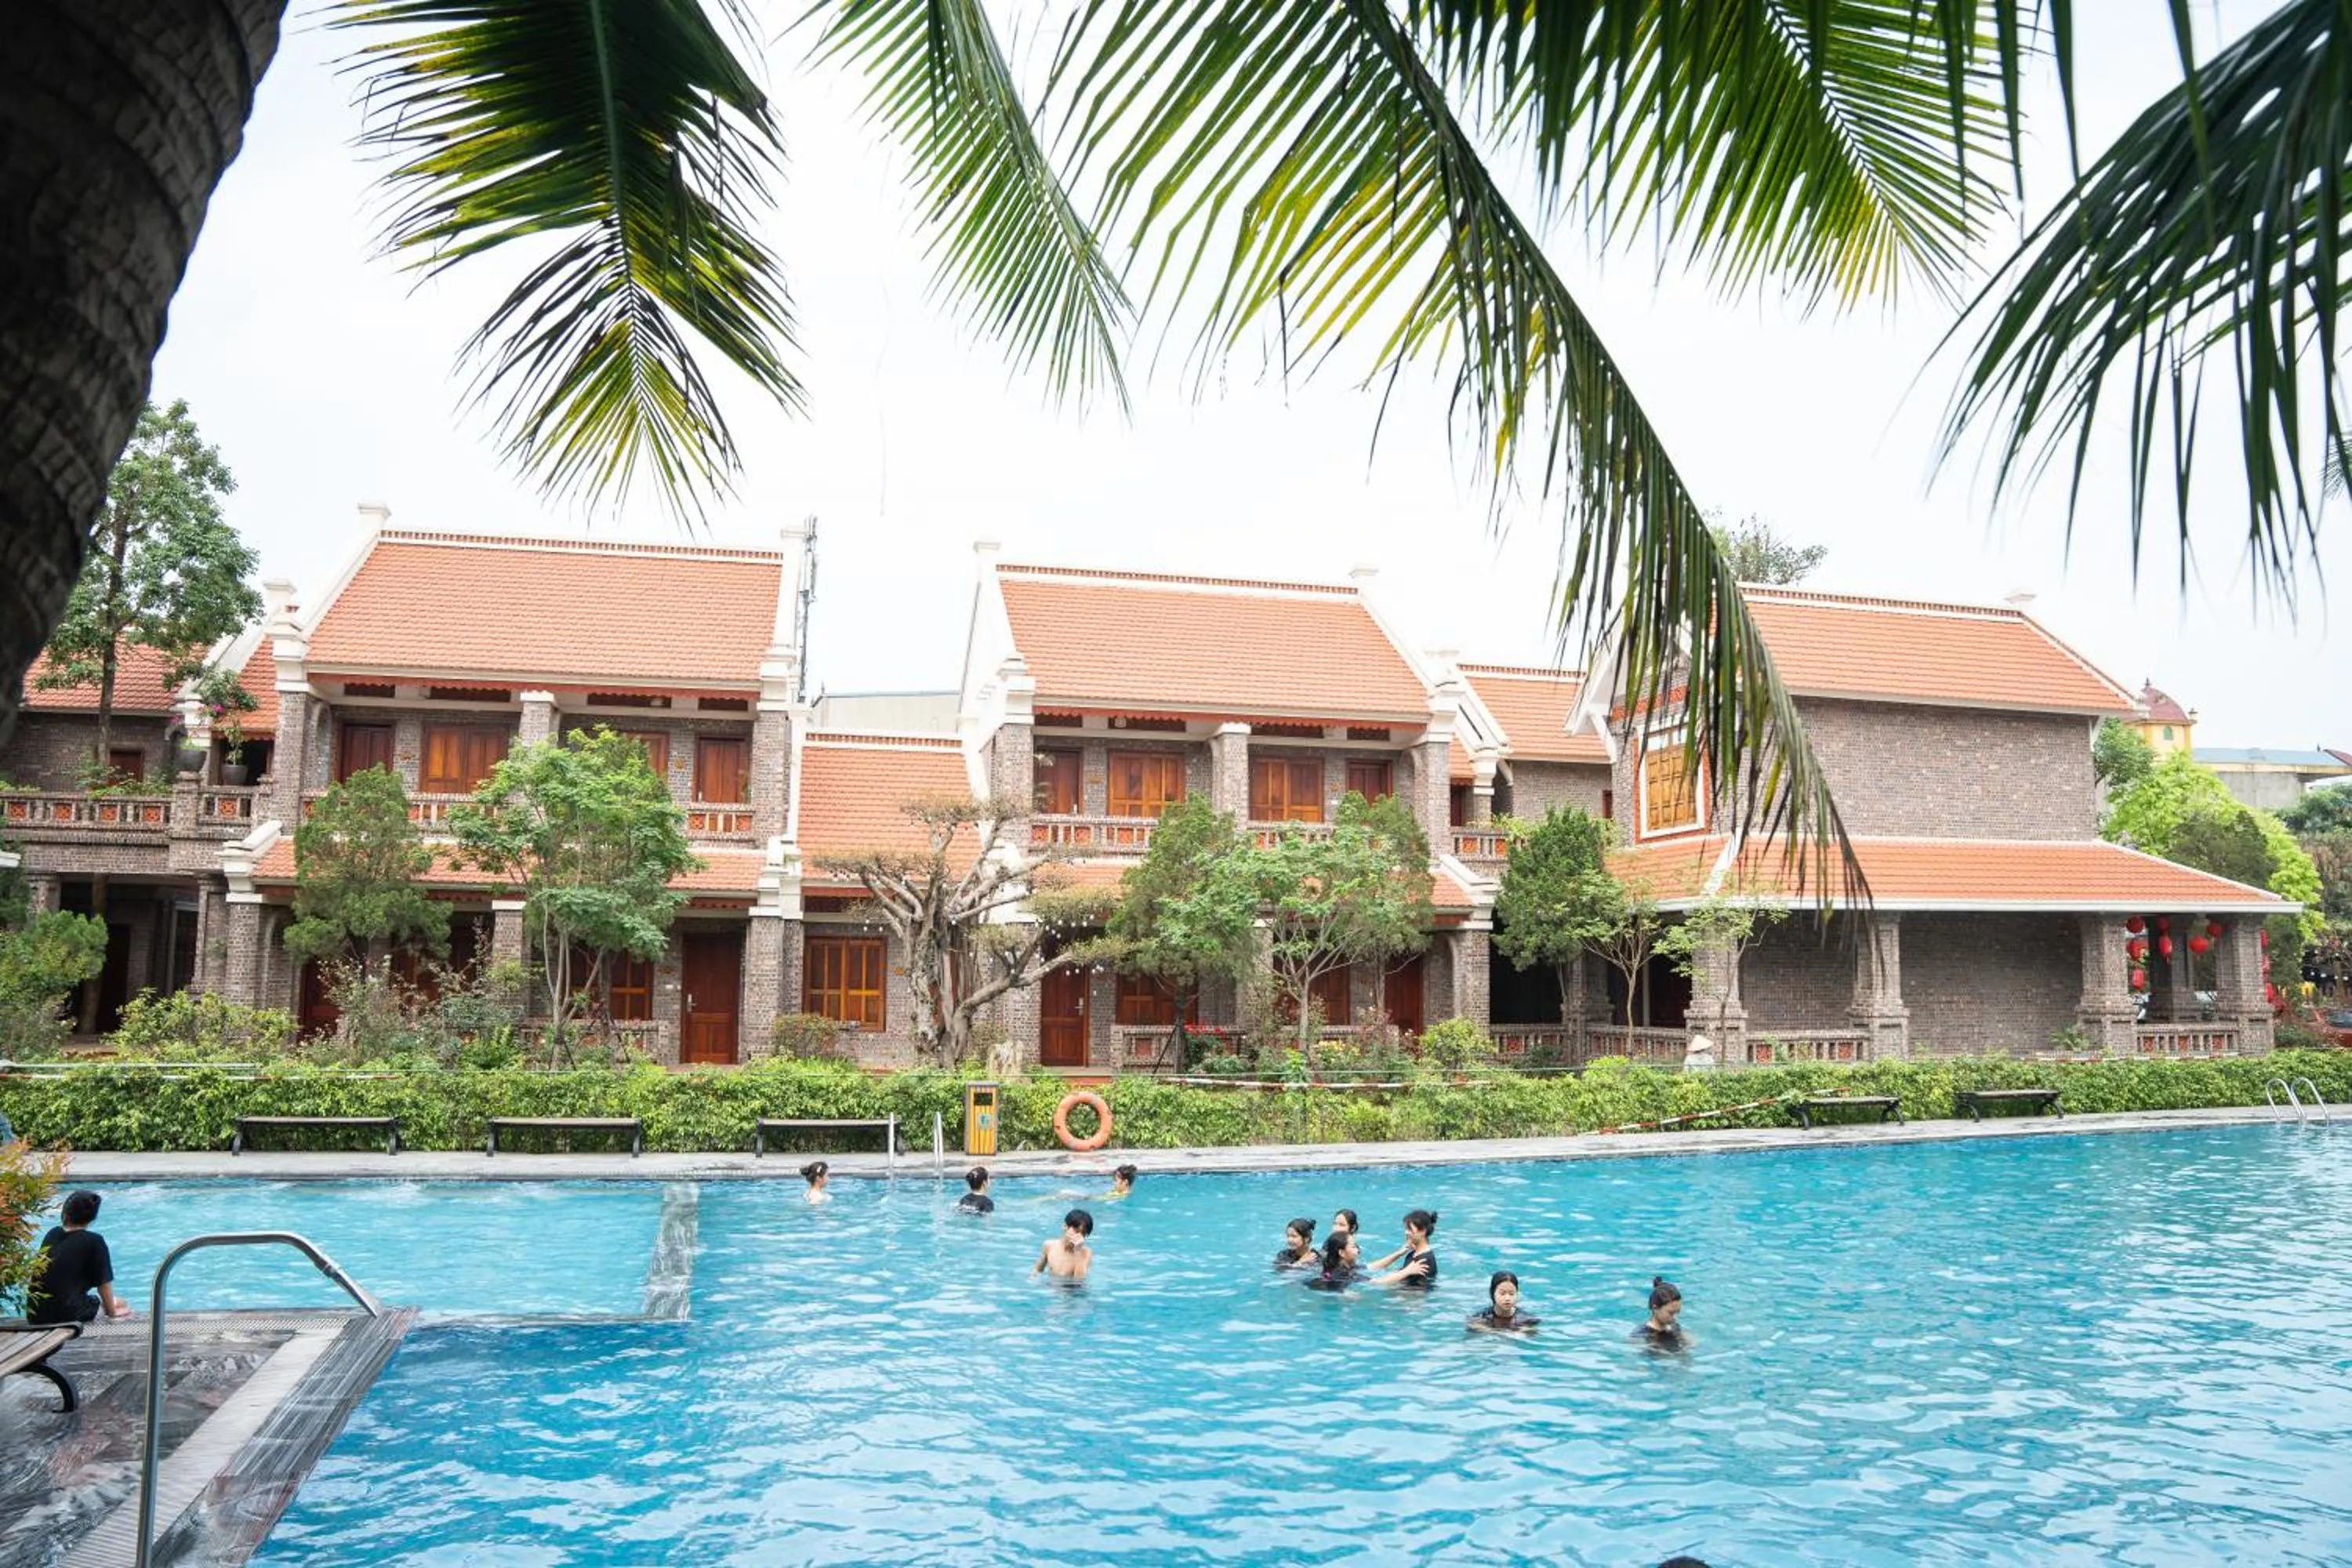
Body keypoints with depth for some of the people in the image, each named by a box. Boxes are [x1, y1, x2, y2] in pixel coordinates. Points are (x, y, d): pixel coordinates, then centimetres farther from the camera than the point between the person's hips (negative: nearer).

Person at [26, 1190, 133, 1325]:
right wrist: (112, 1312, 10)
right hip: (69, 1315, -5)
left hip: (35, 1316, 5)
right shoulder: (94, 1241, -7)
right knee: (121, 1304, 20)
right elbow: (103, 1283, -3)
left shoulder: (52, 1234, 10)